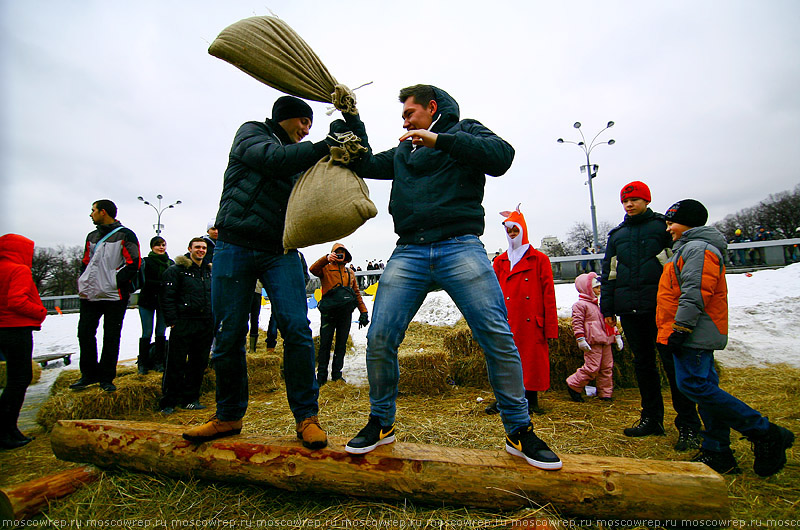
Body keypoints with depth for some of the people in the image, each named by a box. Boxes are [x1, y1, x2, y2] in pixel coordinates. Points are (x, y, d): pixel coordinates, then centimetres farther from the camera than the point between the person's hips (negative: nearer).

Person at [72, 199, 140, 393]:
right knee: (85, 332, 7)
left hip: (114, 296, -6)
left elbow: (133, 263, -10)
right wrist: (83, 282, 8)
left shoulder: (125, 235, -3)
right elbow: (85, 262, 24)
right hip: (90, 295, 6)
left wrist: (115, 281, -16)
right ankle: (89, 374, 22)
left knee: (111, 337, 2)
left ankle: (106, 378, 13)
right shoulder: (92, 237, 17)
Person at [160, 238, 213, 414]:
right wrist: (172, 322, -11)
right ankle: (168, 401, 11)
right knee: (176, 363, -2)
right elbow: (167, 298, -5)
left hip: (206, 325, 5)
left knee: (199, 363, 9)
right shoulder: (177, 270, 0)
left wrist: (214, 320, 15)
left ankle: (190, 398, 21)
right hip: (183, 324, -5)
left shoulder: (209, 271, 17)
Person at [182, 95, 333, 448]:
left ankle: (306, 416, -1)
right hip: (234, 248, -3)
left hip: (281, 253, 3)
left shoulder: (302, 157, 22)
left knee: (296, 329, -12)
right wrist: (325, 148, -17)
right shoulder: (250, 133, 9)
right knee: (229, 336, 0)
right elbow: (272, 158, -13)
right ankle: (229, 416, 19)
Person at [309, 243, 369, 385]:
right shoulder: (326, 269, 4)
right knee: (325, 344, 0)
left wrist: (363, 311, 12)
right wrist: (326, 259, -36)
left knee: (341, 344, 9)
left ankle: (337, 374, 20)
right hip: (328, 312, -4)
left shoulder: (350, 272, 18)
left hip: (345, 313, 4)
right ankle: (321, 376, 10)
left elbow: (357, 292, 19)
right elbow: (313, 269, -19)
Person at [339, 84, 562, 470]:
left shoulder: (465, 130, 16)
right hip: (409, 253, 4)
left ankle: (519, 432, 8)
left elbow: (501, 156, -2)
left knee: (498, 336, -12)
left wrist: (439, 140, -7)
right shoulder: (403, 151, 31)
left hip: (460, 247, -3)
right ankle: (380, 423, 15)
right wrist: (352, 122, 28)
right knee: (379, 339, -6)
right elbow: (368, 165, 28)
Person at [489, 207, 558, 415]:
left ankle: (531, 400, 20)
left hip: (532, 324, -2)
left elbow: (549, 295, 1)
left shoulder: (540, 260, 4)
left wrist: (550, 327, -4)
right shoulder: (499, 262, 12)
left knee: (532, 359, 4)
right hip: (507, 325, 2)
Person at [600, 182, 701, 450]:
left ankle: (688, 426, 8)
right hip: (629, 310, 4)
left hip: (661, 306, -4)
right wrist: (607, 308, 12)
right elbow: (608, 274, 17)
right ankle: (652, 418, 22)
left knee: (672, 362, -4)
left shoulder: (663, 225, 5)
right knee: (642, 363, 10)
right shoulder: (617, 234, 17)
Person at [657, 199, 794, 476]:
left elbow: (695, 294, -20)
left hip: (695, 335, -10)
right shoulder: (687, 249, 23)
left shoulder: (698, 248, -11)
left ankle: (765, 434, 0)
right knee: (704, 387, 10)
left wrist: (680, 329, -21)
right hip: (696, 336, 10)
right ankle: (718, 454, 17)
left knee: (695, 386, -13)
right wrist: (677, 331, 25)